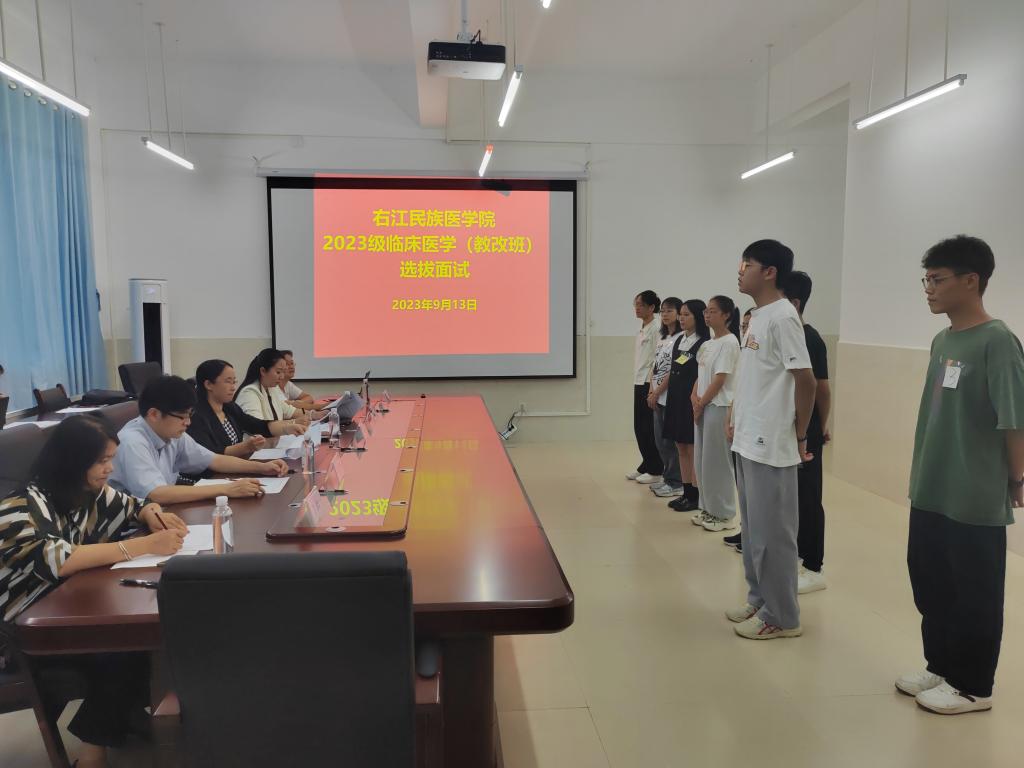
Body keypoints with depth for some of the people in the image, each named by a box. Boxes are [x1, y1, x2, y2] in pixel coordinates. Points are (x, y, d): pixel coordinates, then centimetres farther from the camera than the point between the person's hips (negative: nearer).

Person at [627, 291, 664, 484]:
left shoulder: (657, 328, -12)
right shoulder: (640, 330, 15)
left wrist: (653, 388, -19)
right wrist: (636, 384, 15)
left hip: (649, 384, -8)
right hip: (639, 384, 9)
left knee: (650, 429, -2)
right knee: (639, 427, 12)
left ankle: (655, 471, 8)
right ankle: (645, 466, 22)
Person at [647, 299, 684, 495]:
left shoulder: (681, 338, -11)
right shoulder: (662, 338, 16)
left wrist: (657, 392, -11)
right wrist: (651, 391, 4)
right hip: (658, 397, 8)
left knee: (671, 440, -3)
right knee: (660, 439, 13)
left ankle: (676, 482, 6)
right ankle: (667, 477, 23)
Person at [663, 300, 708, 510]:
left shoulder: (704, 344, -10)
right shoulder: (679, 341, 13)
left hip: (691, 401, -8)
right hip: (675, 399, 8)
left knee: (693, 449, -1)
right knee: (681, 448, 11)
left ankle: (695, 495, 7)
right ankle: (686, 493, 18)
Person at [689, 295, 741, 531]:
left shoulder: (729, 342, -12)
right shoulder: (708, 344, 13)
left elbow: (719, 380, -15)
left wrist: (701, 404, -10)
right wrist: (695, 399, -2)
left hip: (719, 407, -8)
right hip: (703, 408, 8)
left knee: (716, 461, -2)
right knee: (702, 460, 11)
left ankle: (724, 514, 9)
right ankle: (709, 509, 22)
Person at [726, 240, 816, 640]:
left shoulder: (782, 317, -15)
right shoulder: (756, 317, 13)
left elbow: (806, 381, -17)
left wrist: (799, 435, -10)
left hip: (770, 445, -9)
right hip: (748, 441, 9)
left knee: (772, 532, 1)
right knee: (752, 528, 17)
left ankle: (781, 616, 14)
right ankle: (759, 602, 30)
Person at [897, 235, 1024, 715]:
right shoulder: (941, 341, 8)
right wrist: (923, 472, 13)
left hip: (976, 501, -7)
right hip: (930, 493, 8)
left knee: (974, 597, 8)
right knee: (929, 585, 17)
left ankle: (973, 686, 25)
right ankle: (941, 668, 35)